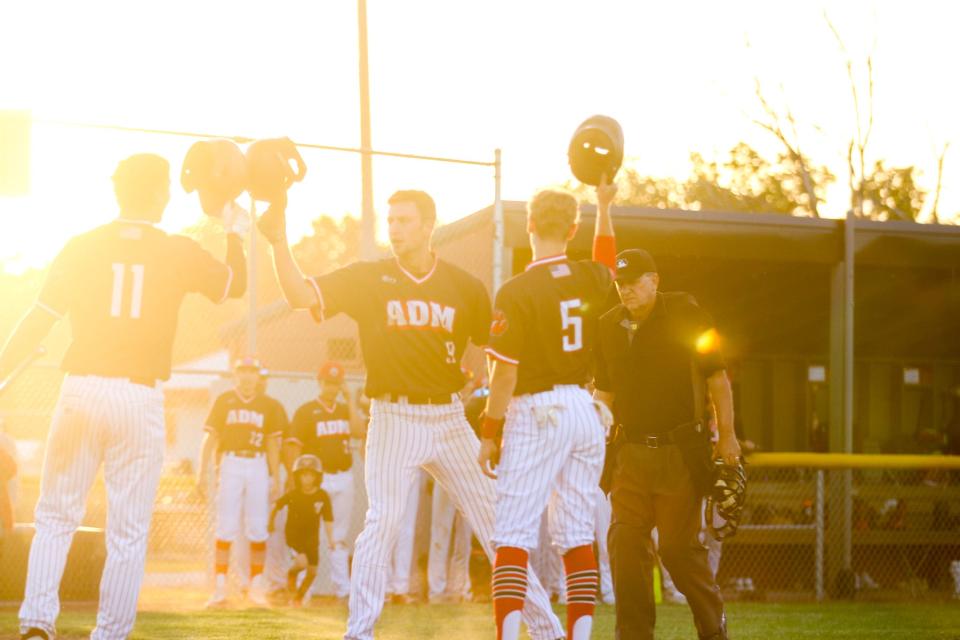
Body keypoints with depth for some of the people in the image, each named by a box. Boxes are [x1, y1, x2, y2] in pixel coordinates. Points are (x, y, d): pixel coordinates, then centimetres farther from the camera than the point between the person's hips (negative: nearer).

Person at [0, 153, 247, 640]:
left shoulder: (82, 248, 2)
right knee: (128, 532, 5)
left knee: (56, 515, 11)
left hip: (81, 390, 1)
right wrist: (233, 233, 34)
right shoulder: (179, 254, 1)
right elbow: (235, 285, 19)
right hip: (140, 398, -1)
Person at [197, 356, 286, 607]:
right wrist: (202, 473, -2)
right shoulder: (224, 401, 7)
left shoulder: (268, 405, 11)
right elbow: (210, 438, 5)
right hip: (230, 463, -1)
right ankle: (220, 586, -3)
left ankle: (256, 586, 7)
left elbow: (273, 443, 13)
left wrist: (276, 478, 7)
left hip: (258, 466, 1)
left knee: (257, 528, 0)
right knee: (226, 527, -4)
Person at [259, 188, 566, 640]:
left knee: (496, 519, 3)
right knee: (382, 522, -13)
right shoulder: (367, 279, 2)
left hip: (449, 418, 2)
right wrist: (279, 242, -22)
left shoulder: (463, 287, 5)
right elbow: (300, 296, -9)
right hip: (393, 420, -1)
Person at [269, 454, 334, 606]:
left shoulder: (323, 497, -13)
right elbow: (277, 506, 3)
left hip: (311, 537, 3)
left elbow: (328, 519, -7)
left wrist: (330, 539, -14)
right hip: (293, 535, -3)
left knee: (312, 572, 5)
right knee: (302, 561, -25)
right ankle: (291, 576, 9)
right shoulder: (292, 495, -15)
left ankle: (298, 597, 29)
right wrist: (271, 522, 13)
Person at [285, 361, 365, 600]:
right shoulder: (305, 411, -2)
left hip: (344, 477, 5)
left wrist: (351, 402, -5)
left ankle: (342, 587, 12)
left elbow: (359, 431, -5)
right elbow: (293, 446, -6)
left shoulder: (346, 410, 13)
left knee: (339, 536, 9)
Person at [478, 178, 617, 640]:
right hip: (586, 411, 5)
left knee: (512, 533, -5)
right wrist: (604, 206, 41)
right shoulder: (592, 278, 4)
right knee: (577, 533, 10)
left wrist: (489, 433, -3)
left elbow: (505, 373, -12)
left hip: (536, 412, -5)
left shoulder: (516, 291, -13)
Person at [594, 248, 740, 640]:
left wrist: (726, 435, -7)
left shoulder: (685, 314, -3)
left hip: (680, 454, -4)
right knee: (625, 541, -5)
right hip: (631, 454, 4)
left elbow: (717, 378, -2)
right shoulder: (609, 326, 10)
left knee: (679, 546, -4)